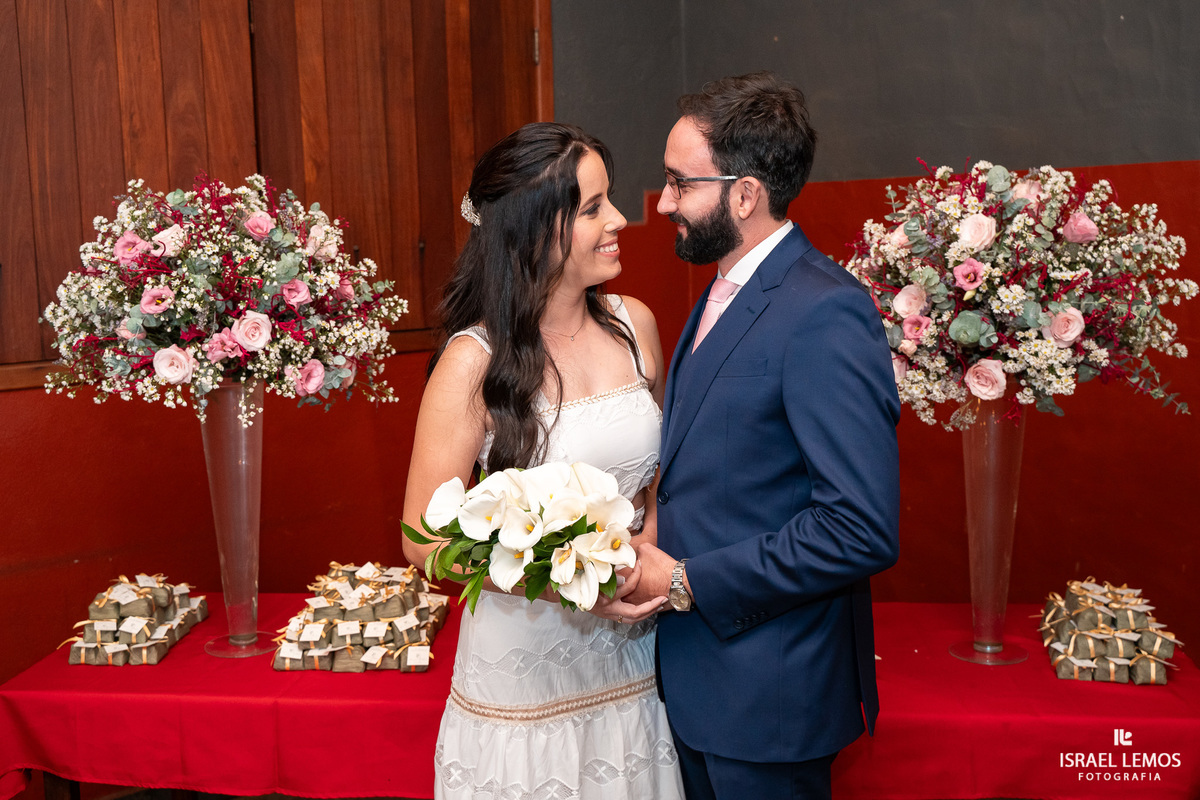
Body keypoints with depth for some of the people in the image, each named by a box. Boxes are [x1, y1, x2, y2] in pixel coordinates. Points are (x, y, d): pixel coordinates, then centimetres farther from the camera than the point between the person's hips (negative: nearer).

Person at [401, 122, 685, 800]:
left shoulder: (634, 324, -1)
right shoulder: (475, 362, -16)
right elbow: (425, 540, -12)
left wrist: (648, 547, -7)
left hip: (632, 659, 5)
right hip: (525, 662, -4)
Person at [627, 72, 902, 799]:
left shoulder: (824, 315, -22)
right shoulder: (726, 295, 9)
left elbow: (863, 529, -26)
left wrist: (687, 582, -20)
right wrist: (654, 562, 1)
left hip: (767, 694, -8)